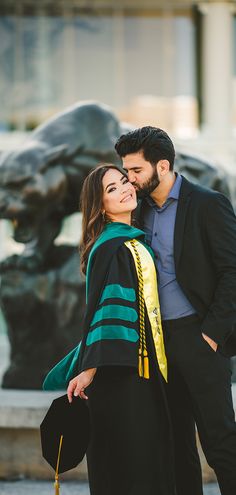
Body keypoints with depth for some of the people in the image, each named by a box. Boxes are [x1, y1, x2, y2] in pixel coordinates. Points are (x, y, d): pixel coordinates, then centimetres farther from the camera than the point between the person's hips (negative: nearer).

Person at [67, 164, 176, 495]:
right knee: (128, 455, -7)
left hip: (143, 366, 9)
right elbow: (101, 307, -19)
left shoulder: (135, 240, 16)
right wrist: (89, 368, -24)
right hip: (121, 369, -9)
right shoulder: (110, 246, -12)